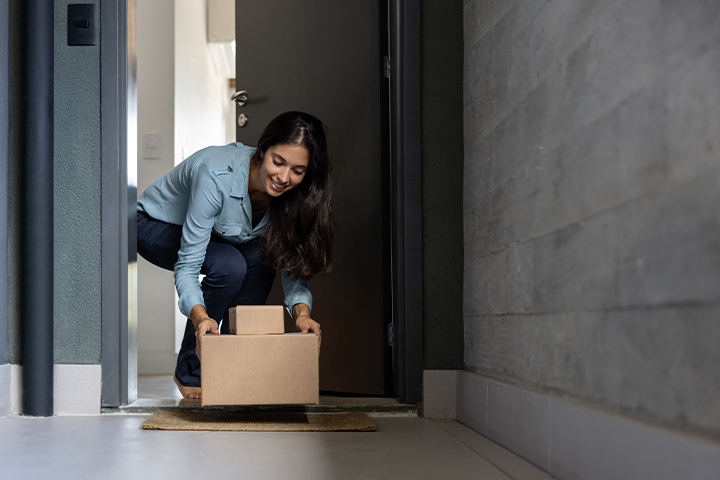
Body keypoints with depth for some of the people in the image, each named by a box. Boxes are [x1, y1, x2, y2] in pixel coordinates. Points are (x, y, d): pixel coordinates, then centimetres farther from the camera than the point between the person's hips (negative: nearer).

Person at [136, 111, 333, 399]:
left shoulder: (293, 195, -23)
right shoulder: (217, 175, -39)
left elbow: (294, 267, -18)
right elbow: (187, 264, -38)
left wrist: (302, 311, -38)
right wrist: (200, 316, -54)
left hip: (215, 232, 5)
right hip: (155, 225, -5)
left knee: (260, 257, -24)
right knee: (229, 265, -30)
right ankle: (189, 373, -13)